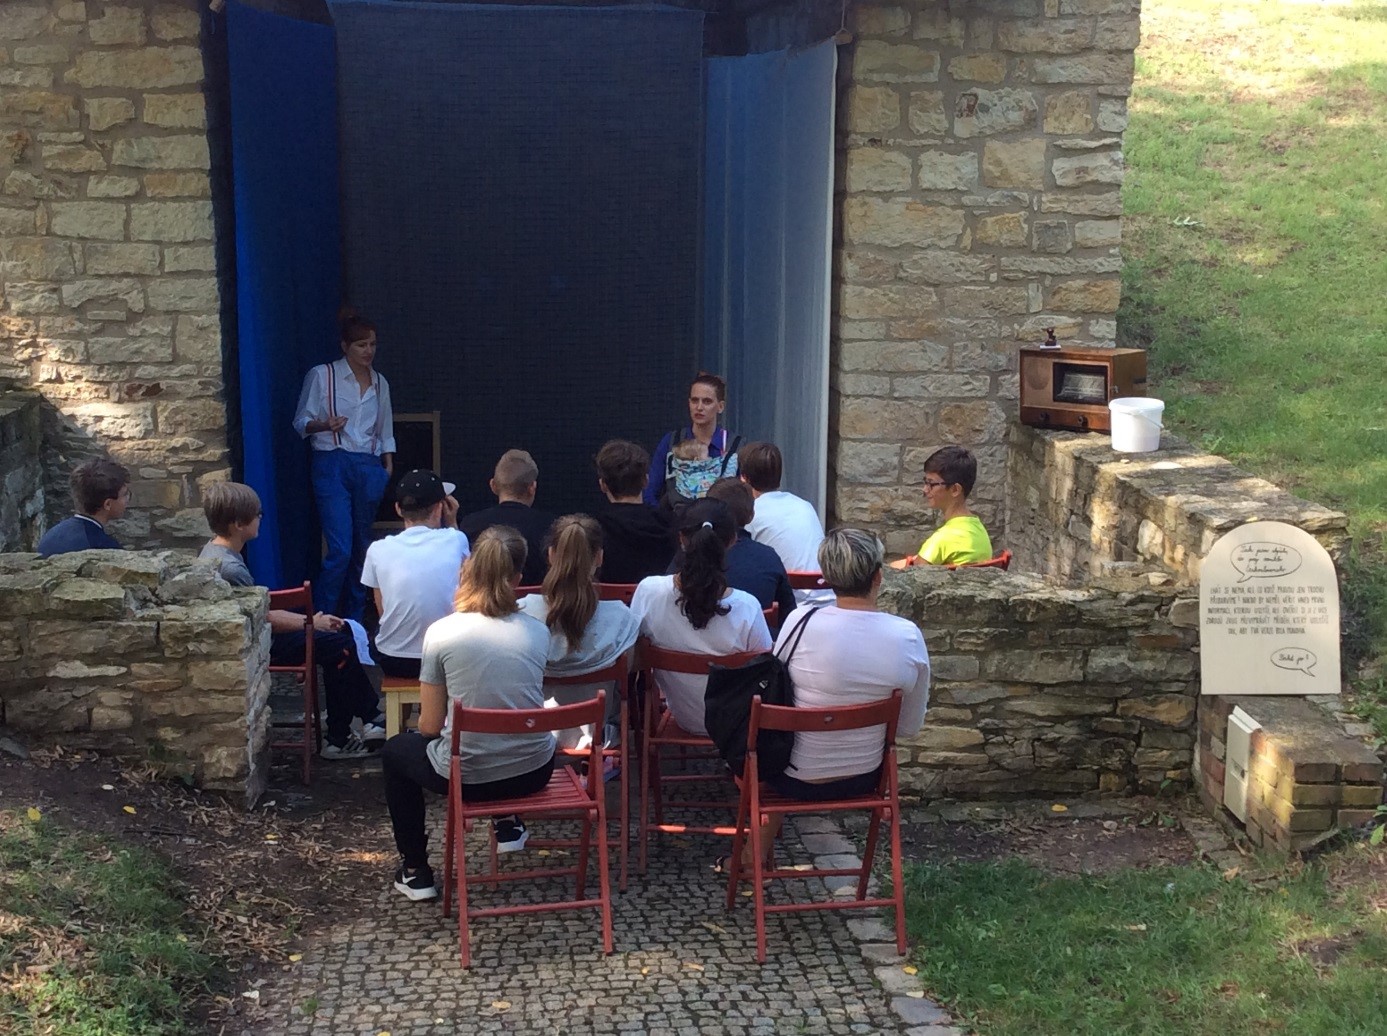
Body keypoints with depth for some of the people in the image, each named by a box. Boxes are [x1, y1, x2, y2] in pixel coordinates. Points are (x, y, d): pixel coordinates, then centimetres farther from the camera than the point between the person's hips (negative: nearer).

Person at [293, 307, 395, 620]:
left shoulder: (379, 382, 13)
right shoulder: (321, 375, -1)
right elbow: (301, 422, 1)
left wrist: (388, 469, 12)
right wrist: (324, 425, -19)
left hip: (369, 469, 5)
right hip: (333, 465, -5)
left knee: (362, 547, 8)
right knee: (340, 550, -14)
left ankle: (353, 620, 19)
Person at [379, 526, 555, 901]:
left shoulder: (442, 632, -12)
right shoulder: (537, 631, -3)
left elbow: (430, 726, -6)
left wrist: (428, 725, 16)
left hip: (466, 777, -3)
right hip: (533, 772, 4)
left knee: (395, 751, 29)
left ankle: (415, 871, 29)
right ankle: (508, 826, 35)